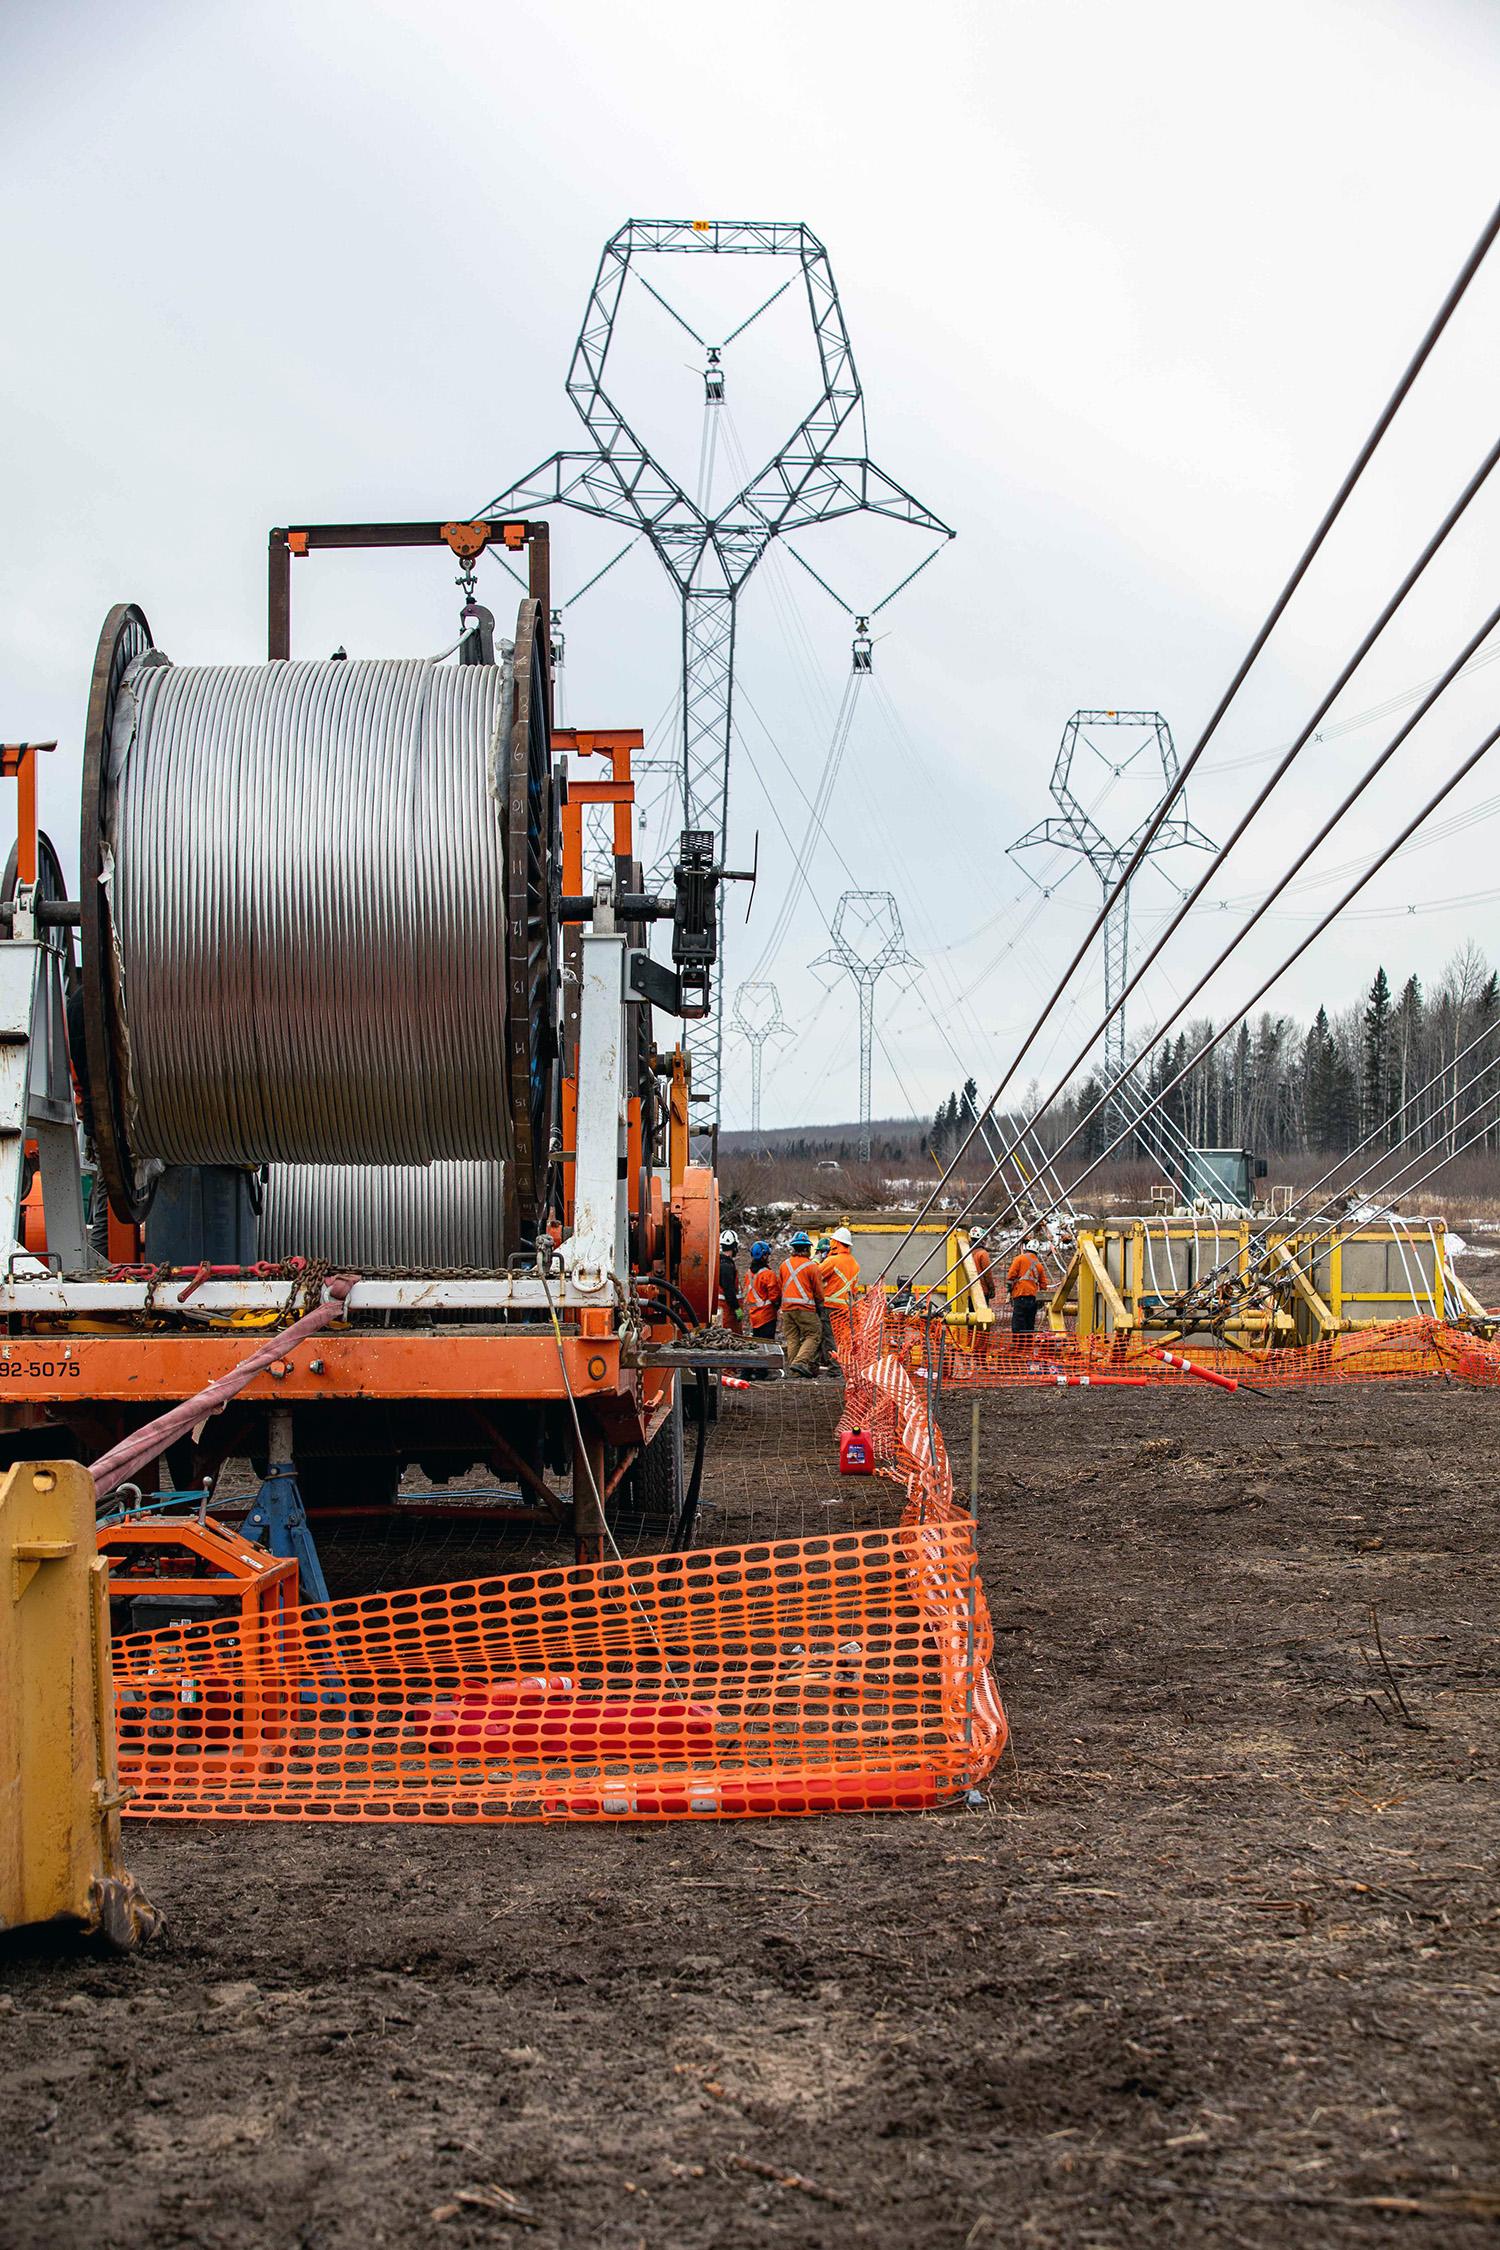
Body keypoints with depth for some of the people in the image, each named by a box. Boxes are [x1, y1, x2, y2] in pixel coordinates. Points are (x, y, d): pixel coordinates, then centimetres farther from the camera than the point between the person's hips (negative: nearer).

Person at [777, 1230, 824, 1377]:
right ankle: (801, 1362, -17)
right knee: (814, 1335, 0)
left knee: (791, 1338, 8)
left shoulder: (785, 1264, 8)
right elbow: (818, 1290, -1)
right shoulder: (811, 1266, -7)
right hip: (805, 1308, -5)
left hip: (786, 1308, 5)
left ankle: (792, 1370, 6)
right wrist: (820, 1304, 15)